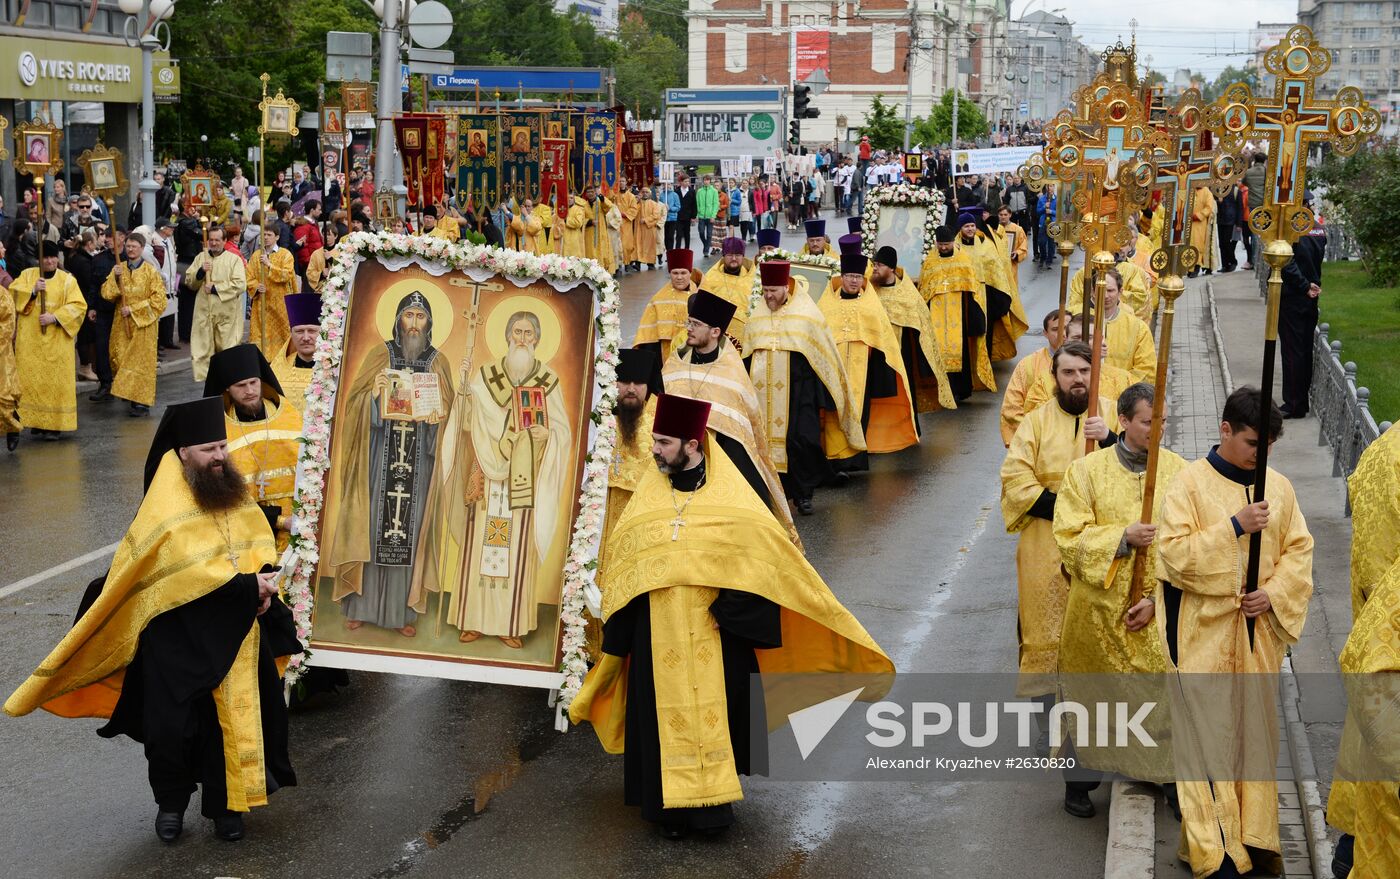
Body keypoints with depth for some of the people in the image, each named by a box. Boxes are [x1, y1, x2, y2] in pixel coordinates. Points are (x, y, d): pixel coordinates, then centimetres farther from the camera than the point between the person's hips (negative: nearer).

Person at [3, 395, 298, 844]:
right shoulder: (166, 506, -17)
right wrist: (246, 586, -25)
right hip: (176, 639, -5)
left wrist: (263, 581, -9)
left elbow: (260, 541, 10)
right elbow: (191, 568, -25)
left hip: (232, 633, 5)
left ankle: (224, 803, 26)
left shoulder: (232, 491, 5)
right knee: (172, 726, 4)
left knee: (231, 719, 9)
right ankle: (171, 802, 28)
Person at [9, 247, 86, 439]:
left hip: (57, 341, -1)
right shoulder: (27, 275, 8)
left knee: (56, 380, -2)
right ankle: (35, 423, 4)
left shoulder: (67, 280, 4)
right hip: (30, 339, 1)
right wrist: (32, 290, -18)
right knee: (32, 379, -2)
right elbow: (12, 295, -3)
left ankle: (54, 425, 3)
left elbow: (78, 306, -4)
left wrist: (55, 317, -16)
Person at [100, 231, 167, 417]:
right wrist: (115, 278, -15)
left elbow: (159, 299, -8)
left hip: (143, 324, -4)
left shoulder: (151, 271, -4)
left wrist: (133, 309, -12)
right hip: (122, 324, 4)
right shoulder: (119, 269, 7)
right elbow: (106, 293, 2)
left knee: (141, 361, -5)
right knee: (120, 359, 3)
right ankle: (130, 393, 19)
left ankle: (142, 402, -3)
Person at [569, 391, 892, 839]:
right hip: (659, 632, 2)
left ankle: (715, 799, 15)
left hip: (715, 631, -2)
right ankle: (672, 805, 13)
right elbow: (623, 567, 7)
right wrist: (618, 637, 4)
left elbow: (761, 556, -6)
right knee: (666, 714, 3)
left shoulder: (731, 496, -5)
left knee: (716, 710, 3)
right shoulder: (647, 495, 3)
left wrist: (729, 610, -15)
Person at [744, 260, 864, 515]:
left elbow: (824, 356, 3)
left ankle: (803, 493, 3)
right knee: (770, 438, 1)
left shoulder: (807, 313, -2)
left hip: (798, 390, -3)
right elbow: (748, 357, 18)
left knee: (801, 439, -9)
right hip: (764, 391, 4)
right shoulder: (758, 315, 9)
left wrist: (824, 394, 1)